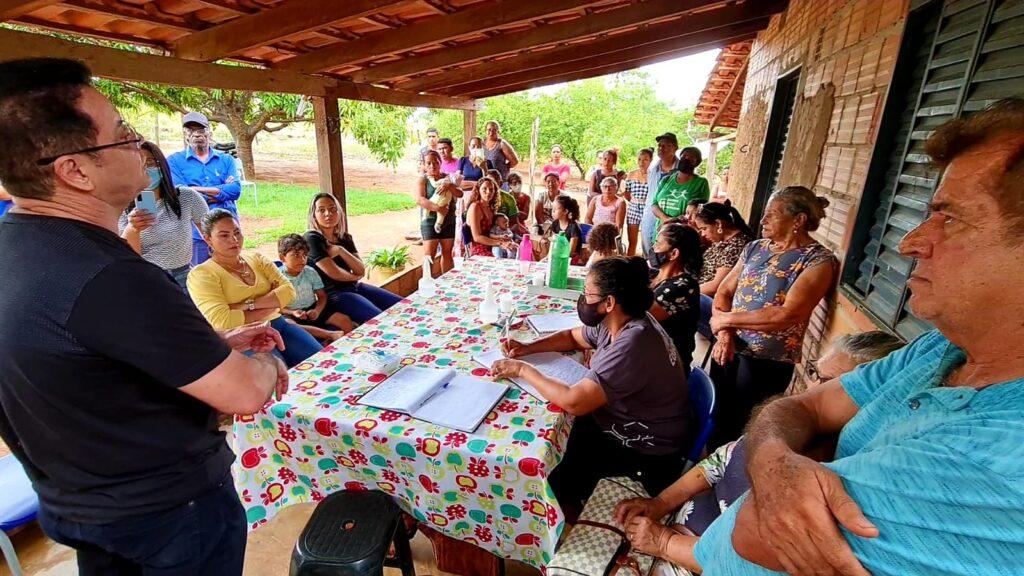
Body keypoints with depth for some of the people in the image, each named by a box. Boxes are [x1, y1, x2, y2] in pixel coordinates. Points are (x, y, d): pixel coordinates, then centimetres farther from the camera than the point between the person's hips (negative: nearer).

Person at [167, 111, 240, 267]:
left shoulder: (226, 159, 11)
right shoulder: (174, 161, 6)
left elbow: (236, 190, -5)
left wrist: (198, 189, -8)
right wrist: (222, 191, -7)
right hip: (195, 234, -2)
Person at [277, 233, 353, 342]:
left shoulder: (310, 272, 3)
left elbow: (322, 296, 6)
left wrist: (317, 310, -15)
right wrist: (292, 312, -26)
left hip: (312, 309, 4)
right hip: (290, 314, -3)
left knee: (345, 320, -14)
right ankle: (331, 334, -45)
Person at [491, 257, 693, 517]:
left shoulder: (632, 345, -34)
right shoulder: (619, 322, -6)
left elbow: (574, 402, -36)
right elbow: (574, 337, 10)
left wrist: (523, 369, -23)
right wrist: (528, 348, -5)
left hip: (647, 450, -8)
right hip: (628, 421, 8)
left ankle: (566, 512, 26)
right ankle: (569, 498, 31)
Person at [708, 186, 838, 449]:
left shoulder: (818, 261, -11)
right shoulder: (755, 247, 7)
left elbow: (787, 315, -23)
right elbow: (723, 292, 5)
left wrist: (726, 319, -15)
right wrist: (724, 333, -11)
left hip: (768, 362, -5)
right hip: (728, 349, 6)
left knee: (738, 431, 9)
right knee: (714, 419, 18)